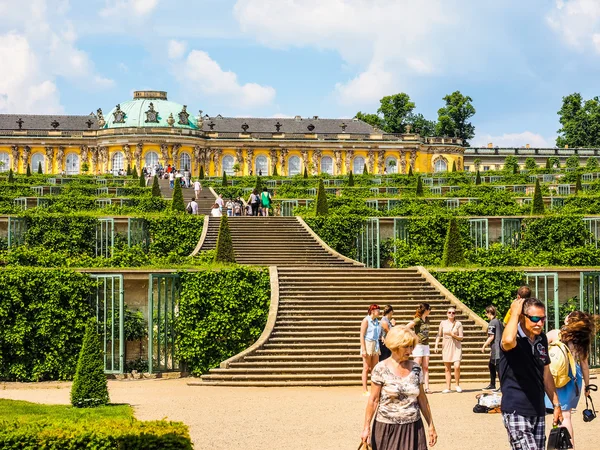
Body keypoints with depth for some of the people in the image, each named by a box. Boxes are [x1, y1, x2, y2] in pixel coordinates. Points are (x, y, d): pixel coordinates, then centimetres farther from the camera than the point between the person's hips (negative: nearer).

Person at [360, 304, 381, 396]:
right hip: (367, 344, -7)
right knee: (366, 368, -3)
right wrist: (363, 349, -18)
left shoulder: (376, 321, 13)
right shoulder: (366, 320, -8)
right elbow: (362, 335, -13)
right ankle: (365, 390, 0)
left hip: (376, 345, 7)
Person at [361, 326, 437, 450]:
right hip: (387, 429, -3)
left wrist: (431, 425, 11)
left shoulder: (416, 368, 4)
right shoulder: (381, 369, -7)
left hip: (413, 428, 3)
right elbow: (373, 400, -6)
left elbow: (422, 399, 10)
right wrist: (366, 427, -8)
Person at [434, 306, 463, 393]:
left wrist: (453, 335, -16)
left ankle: (457, 385, 5)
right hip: (446, 346, 2)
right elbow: (439, 335, 9)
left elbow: (461, 337, 0)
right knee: (447, 368, 4)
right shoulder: (443, 323, 4)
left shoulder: (458, 324, -1)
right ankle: (448, 388, 10)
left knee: (457, 366, -15)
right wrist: (436, 345, -1)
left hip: (456, 347, -2)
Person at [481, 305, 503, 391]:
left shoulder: (492, 323, -12)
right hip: (500, 347, 10)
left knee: (498, 367, -7)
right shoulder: (499, 322, 15)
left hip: (496, 348, -10)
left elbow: (491, 337, -16)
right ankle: (492, 385, 26)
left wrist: (484, 346, -7)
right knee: (491, 365, 20)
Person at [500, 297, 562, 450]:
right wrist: (515, 312, -26)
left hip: (538, 411, 7)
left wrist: (556, 404, 20)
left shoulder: (542, 339, 8)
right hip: (516, 412, -7)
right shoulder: (515, 338, -14)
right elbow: (508, 341, -41)